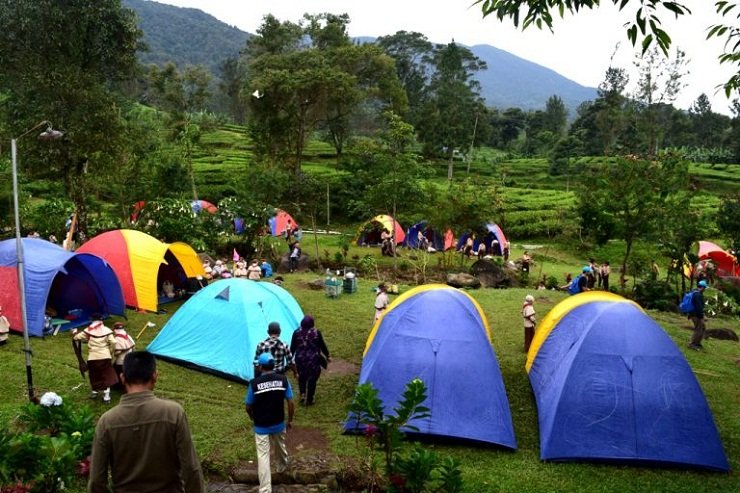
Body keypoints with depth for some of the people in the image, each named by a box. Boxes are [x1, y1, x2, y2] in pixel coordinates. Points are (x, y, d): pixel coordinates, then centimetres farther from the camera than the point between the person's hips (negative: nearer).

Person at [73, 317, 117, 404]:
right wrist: (112, 353, 8)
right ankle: (106, 396, 2)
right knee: (107, 376, 5)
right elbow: (113, 342, -8)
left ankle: (94, 392, 36)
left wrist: (74, 332, 27)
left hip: (93, 358, 1)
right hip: (105, 357, -1)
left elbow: (77, 337, 5)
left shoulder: (88, 330, 1)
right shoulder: (107, 330, -1)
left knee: (94, 376, 19)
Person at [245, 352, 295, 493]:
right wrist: (290, 420, 9)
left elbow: (248, 407, -6)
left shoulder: (254, 383, -16)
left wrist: (252, 418, 15)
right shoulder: (283, 380, -10)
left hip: (261, 426, -3)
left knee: (263, 456, 2)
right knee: (280, 447, 29)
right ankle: (282, 466, 55)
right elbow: (290, 403, -6)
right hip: (279, 423, 3)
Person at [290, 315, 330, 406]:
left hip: (300, 360, 2)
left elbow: (292, 347, 0)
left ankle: (302, 394, 13)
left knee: (302, 377, 25)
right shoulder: (316, 332, -12)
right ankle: (309, 400, 21)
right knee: (312, 379, 13)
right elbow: (322, 345, -3)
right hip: (313, 360, -2)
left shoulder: (297, 332, -8)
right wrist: (327, 356, 12)